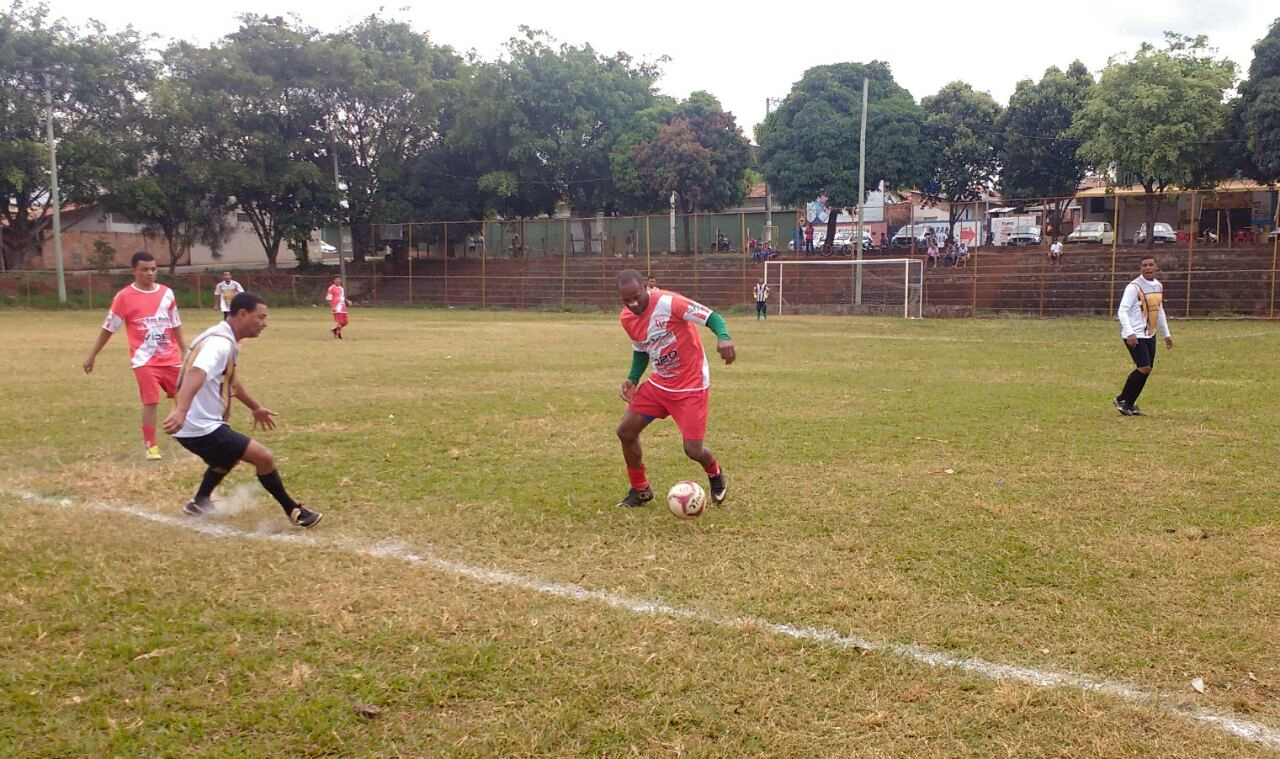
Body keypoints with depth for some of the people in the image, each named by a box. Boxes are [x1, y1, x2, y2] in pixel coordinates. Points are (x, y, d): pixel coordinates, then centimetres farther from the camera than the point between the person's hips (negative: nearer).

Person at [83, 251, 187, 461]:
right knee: (150, 402, -8)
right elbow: (108, 328, -1)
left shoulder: (167, 293, 5)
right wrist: (92, 356, 3)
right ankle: (151, 446, 3)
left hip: (170, 358, 4)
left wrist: (184, 351, 18)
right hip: (144, 360, -4)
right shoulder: (124, 297, -7)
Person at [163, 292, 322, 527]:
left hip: (197, 426, 11)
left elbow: (229, 379, 29)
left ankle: (199, 503, 46)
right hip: (201, 428, -11)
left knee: (229, 456, 36)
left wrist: (255, 407, 41)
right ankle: (293, 511, 3)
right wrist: (181, 411, -56)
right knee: (263, 457, -10)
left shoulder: (225, 340, 12)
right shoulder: (220, 344, -21)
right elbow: (196, 373, -40)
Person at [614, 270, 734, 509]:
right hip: (659, 383, 7)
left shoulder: (668, 302, -24)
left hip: (691, 385, -6)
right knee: (625, 431, 1)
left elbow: (712, 317, -25)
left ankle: (715, 475, 27)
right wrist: (632, 378, -3)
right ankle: (640, 490, 22)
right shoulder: (626, 318, -2)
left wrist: (723, 337, -46)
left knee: (693, 449, -11)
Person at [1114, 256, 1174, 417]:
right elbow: (1122, 311, -19)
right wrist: (1129, 333, -30)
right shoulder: (1134, 287, -13)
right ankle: (1122, 400, 2)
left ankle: (1130, 404, 17)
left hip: (1150, 335, 8)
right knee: (1144, 368, -14)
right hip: (1135, 336, -8)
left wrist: (1166, 334, 24)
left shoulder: (1158, 286, 12)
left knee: (1146, 370, 6)